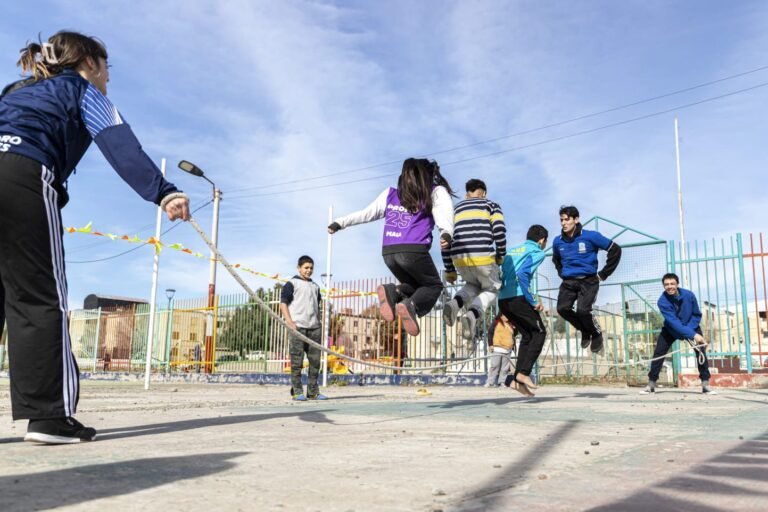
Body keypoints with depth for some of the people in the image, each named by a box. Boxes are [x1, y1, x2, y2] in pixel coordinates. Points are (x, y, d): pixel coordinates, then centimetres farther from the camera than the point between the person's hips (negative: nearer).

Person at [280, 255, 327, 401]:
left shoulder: (315, 286, 20)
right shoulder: (292, 283, 2)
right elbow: (283, 303, -4)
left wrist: (320, 327, 18)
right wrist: (290, 322, -14)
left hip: (314, 328, 6)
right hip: (298, 327, -6)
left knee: (315, 361, 6)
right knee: (297, 361, -3)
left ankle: (313, 391, 13)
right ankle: (297, 391, 3)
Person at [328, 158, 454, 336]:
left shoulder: (391, 194, 22)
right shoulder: (436, 192, 11)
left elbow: (366, 213, 22)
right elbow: (444, 214, -9)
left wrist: (339, 222, 30)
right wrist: (447, 234, -27)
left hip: (388, 252, 5)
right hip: (414, 250, -5)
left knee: (415, 285, 25)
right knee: (434, 285, 16)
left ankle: (393, 292, -7)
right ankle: (411, 305, -15)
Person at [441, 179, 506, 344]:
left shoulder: (456, 209, 25)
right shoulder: (491, 205, 15)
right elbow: (499, 230, -3)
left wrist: (450, 270, 24)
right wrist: (500, 254, 11)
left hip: (459, 258, 4)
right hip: (483, 256, -4)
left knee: (474, 284, 32)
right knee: (491, 288, 22)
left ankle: (455, 304, 1)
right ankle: (472, 315, -9)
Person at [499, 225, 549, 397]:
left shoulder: (512, 250, 24)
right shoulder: (537, 252, 2)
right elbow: (522, 274, -15)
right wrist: (533, 301, -11)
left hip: (503, 300, 7)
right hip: (518, 298, -7)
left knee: (527, 335, 17)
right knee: (539, 332, 7)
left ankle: (517, 379, 10)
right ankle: (523, 372, -4)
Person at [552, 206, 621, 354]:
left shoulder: (590, 236, -10)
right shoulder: (558, 241, 3)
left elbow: (615, 250, -4)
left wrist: (603, 274, -3)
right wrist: (562, 273, 12)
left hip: (588, 280, -4)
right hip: (568, 282, 4)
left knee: (583, 310, -23)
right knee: (562, 309, -17)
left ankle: (597, 334, 10)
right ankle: (585, 330, 12)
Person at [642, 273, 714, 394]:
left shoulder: (689, 295, -25)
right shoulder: (662, 301, -32)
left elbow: (697, 315, -11)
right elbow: (673, 322, -40)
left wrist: (689, 329, -27)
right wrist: (693, 335, -50)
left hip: (691, 326, 1)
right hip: (670, 330, -1)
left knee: (701, 350, -17)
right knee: (658, 353, -9)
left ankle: (705, 384, -9)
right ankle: (651, 384, 1)